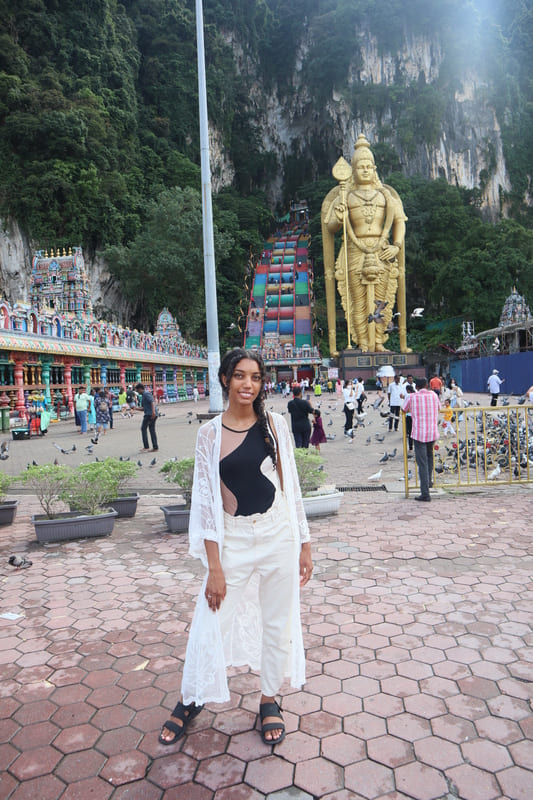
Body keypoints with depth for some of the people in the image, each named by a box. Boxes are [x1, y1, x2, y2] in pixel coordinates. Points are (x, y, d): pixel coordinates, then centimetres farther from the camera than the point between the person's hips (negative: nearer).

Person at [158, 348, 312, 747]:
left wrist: (304, 544, 5)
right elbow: (206, 499, -5)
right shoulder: (211, 433, -5)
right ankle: (191, 701, 35)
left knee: (278, 622, 13)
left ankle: (270, 699, 38)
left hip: (279, 535, 1)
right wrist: (214, 566, -7)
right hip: (233, 539, -1)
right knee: (210, 623, 7)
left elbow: (291, 485, 4)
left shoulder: (275, 424, -1)